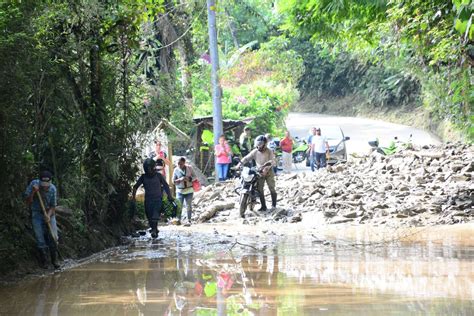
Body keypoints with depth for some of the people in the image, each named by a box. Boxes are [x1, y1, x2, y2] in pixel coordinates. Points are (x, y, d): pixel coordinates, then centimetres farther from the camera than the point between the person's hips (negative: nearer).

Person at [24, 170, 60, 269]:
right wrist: (33, 192, -31)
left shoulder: (53, 189, -16)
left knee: (53, 237, -6)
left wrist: (49, 215, -26)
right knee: (40, 238, -2)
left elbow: (53, 206, -8)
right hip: (36, 214, -1)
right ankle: (43, 261, 9)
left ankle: (54, 260, 6)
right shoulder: (33, 184, -18)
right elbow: (28, 202, -14)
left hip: (49, 213, 1)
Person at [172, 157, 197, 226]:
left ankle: (189, 220, 8)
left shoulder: (189, 168, -3)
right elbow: (173, 181, -1)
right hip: (180, 191, 0)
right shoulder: (176, 170, -4)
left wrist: (189, 179, -18)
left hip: (189, 190, 0)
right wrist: (180, 180, -20)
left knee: (189, 205, 2)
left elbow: (195, 176, 2)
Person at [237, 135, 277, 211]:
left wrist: (266, 169, -36)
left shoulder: (269, 152, -9)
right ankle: (263, 206, 3)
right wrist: (240, 163, -19)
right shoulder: (255, 152, 0)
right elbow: (247, 158, -3)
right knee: (259, 189, -3)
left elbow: (272, 162, -21)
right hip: (259, 172, 3)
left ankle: (274, 204, 14)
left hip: (268, 172, -3)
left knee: (272, 188, -2)